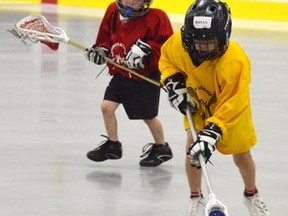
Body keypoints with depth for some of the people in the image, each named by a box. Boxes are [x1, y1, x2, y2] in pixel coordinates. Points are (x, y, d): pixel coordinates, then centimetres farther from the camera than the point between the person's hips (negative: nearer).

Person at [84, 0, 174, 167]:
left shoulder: (156, 17, -17)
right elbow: (106, 37, 13)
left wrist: (147, 48, -28)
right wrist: (100, 50, -4)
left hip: (146, 75, -5)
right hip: (121, 73, 5)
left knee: (148, 115, 7)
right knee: (107, 106, -1)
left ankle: (161, 148, 30)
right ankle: (112, 145, 19)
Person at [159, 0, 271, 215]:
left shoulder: (235, 62, -42)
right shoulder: (178, 44, -29)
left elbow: (231, 105, -40)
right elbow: (166, 57, -3)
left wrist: (212, 133, -48)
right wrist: (174, 83, -17)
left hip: (231, 108, -2)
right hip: (197, 103, 2)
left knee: (242, 156, 9)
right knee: (192, 148, -12)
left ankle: (252, 195, 39)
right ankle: (196, 198, 11)